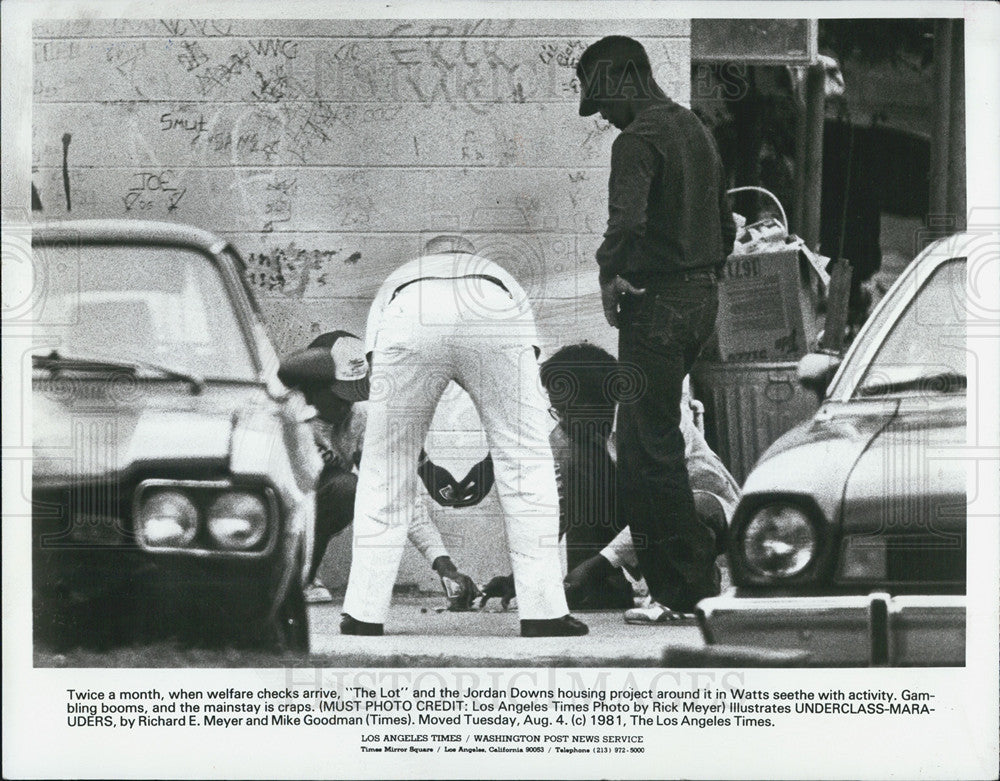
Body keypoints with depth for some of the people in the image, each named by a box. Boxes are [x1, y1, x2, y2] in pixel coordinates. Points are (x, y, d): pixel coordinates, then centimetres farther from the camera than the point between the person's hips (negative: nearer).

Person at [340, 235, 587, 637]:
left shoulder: (397, 279, 45)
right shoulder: (501, 277, 46)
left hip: (411, 320, 0)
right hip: (493, 318, 0)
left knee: (384, 467, 16)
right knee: (526, 464, 14)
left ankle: (364, 615, 19)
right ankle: (544, 614, 14)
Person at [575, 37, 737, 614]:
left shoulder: (637, 140, -15)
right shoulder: (696, 129, 15)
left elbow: (627, 222, -30)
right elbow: (726, 224, 21)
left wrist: (610, 274, -14)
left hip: (657, 303, -9)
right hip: (703, 298, 9)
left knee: (652, 441, -3)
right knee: (646, 428, 18)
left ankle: (688, 577, 0)